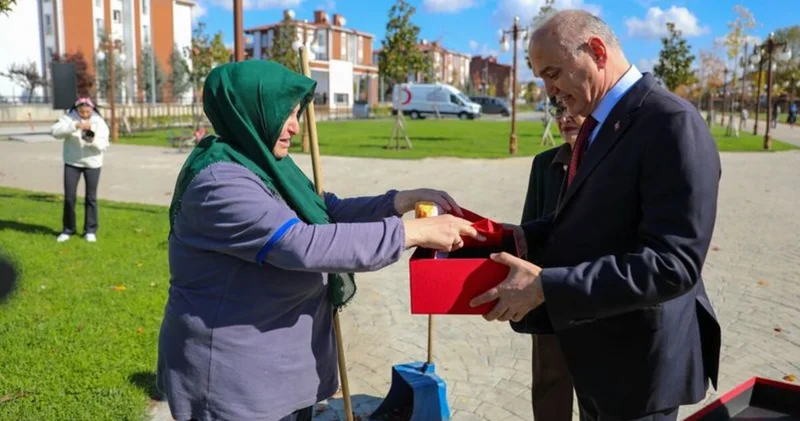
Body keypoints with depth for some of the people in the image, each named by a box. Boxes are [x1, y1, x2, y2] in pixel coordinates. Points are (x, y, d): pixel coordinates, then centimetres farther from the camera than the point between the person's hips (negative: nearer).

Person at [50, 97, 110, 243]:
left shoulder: (99, 122, -5)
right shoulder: (69, 118, -5)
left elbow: (103, 146, -9)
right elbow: (55, 131, -22)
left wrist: (93, 140, -30)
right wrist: (75, 125, -33)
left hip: (92, 164, 0)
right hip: (72, 163, 0)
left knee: (91, 197, 5)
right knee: (69, 197, 2)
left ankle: (90, 230, 15)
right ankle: (68, 229, 18)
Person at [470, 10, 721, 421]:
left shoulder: (671, 123, -22)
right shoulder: (599, 123, 7)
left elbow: (673, 263, -28)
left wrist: (545, 285, -31)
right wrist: (523, 237, -3)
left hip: (637, 357, -8)